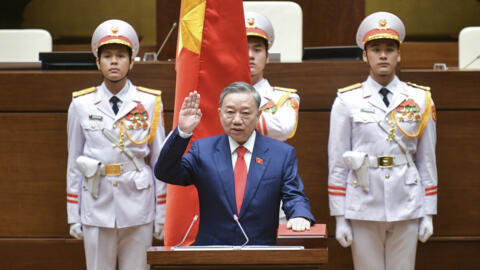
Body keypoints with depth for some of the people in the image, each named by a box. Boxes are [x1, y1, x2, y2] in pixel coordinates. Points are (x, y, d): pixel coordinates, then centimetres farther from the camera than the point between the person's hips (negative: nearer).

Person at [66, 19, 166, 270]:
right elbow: (74, 163, 8)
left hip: (138, 207, -1)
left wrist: (161, 215, 3)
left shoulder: (150, 103, 2)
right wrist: (73, 216, 5)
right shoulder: (81, 104, 4)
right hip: (97, 205, 1)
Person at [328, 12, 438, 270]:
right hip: (364, 208, -1)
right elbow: (337, 163, 1)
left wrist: (428, 212, 5)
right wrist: (340, 217, -2)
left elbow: (427, 159, 8)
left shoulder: (420, 99, 6)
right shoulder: (347, 102, 1)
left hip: (407, 208, 1)